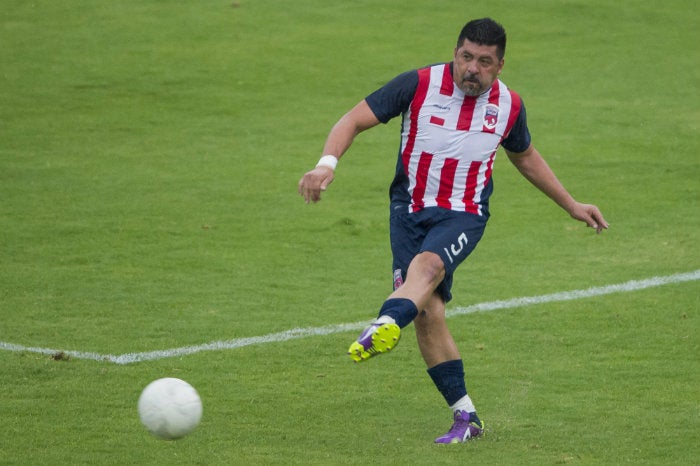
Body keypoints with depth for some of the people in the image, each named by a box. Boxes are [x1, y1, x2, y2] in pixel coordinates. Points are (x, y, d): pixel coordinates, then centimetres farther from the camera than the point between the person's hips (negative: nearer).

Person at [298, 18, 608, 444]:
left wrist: (573, 206, 27)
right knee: (428, 313, -11)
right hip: (410, 210, 0)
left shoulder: (508, 105, 2)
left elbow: (525, 157, 23)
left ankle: (386, 325, -63)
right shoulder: (419, 85, -9)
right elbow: (355, 120, -11)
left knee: (427, 265, -33)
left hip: (463, 216, 0)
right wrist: (328, 163, -30)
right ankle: (466, 416, -1)